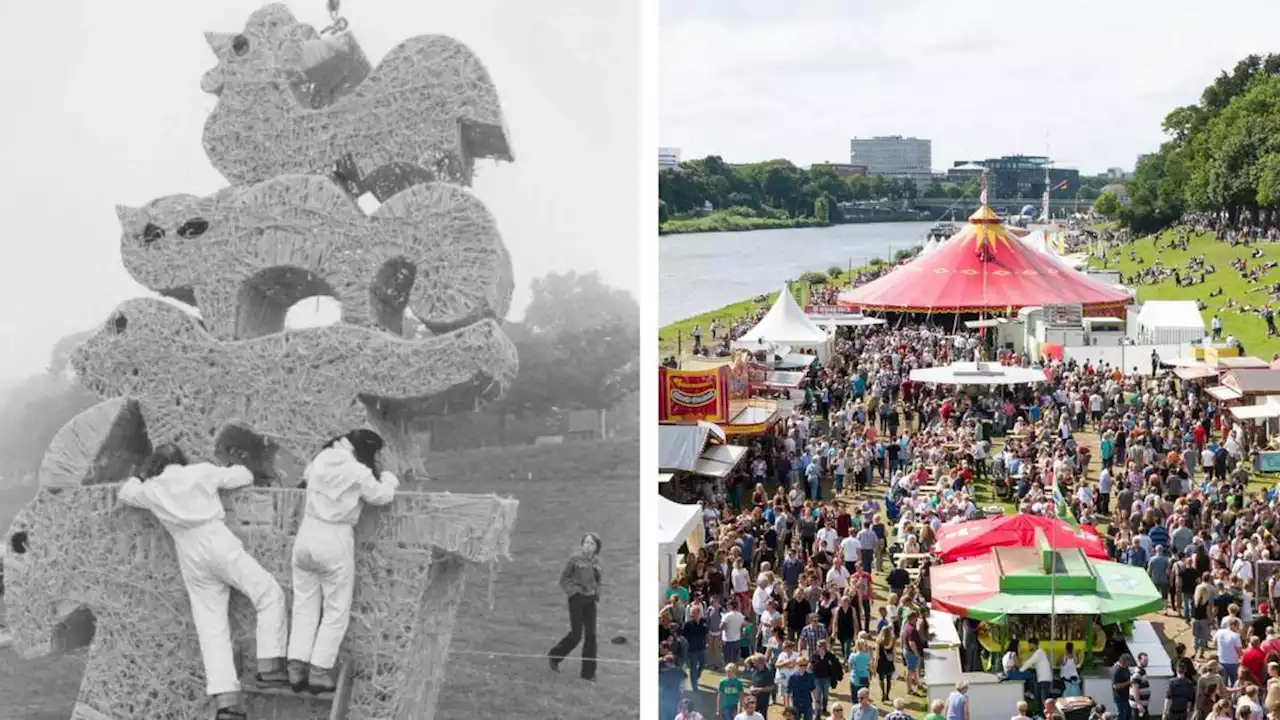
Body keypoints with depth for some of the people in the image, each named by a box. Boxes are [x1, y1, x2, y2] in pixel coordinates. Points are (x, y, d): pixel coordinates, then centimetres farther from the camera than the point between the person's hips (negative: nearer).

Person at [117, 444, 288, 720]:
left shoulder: (152, 489, 12)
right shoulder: (202, 471, 4)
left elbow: (125, 494, 32)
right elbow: (244, 477, 10)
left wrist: (141, 476, 45)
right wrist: (234, 470, 30)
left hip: (190, 558, 4)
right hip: (218, 544, -4)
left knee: (212, 629, 1)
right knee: (270, 595, 4)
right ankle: (269, 666, -10)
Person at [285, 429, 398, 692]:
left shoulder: (321, 461, 4)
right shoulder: (359, 473, -13)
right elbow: (381, 496, 0)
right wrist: (389, 480, 20)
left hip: (306, 535, 6)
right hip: (335, 542, -6)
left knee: (304, 607, 13)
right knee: (336, 611, 7)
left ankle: (297, 667, 9)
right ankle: (320, 671, 6)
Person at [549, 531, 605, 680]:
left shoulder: (596, 560, 6)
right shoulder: (575, 558, -10)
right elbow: (563, 579, -3)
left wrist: (597, 596, 11)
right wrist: (573, 591, -12)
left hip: (590, 600, 5)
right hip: (577, 599, -5)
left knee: (591, 635, 2)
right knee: (576, 634, -6)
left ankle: (588, 672, 7)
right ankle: (555, 656, 19)